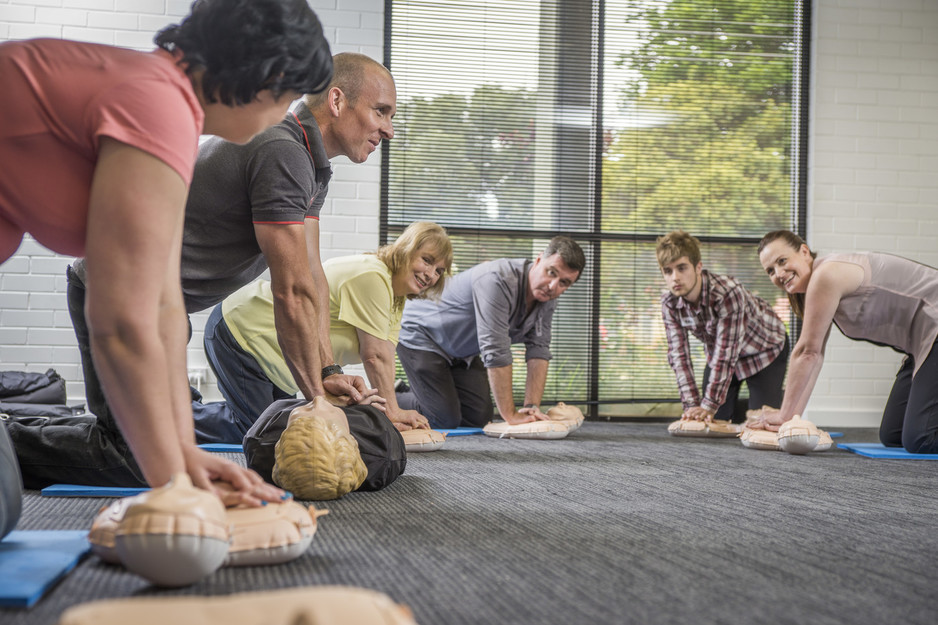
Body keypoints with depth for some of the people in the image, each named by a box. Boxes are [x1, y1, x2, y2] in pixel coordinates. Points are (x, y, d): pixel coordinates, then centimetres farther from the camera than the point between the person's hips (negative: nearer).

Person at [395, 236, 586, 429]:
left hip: (461, 351, 8)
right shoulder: (498, 281, -37)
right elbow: (496, 351, -38)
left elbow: (538, 350, -10)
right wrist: (510, 414, -35)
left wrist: (532, 406, -21)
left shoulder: (547, 297, -10)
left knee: (479, 418, 2)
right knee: (446, 420, -16)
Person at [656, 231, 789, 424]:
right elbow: (679, 354, -18)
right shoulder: (669, 302, -21)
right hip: (718, 352, 5)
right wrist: (692, 405, -25)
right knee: (714, 421, -2)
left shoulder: (728, 293, -40)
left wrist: (709, 405, -36)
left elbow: (726, 353, -37)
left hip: (765, 348, -5)